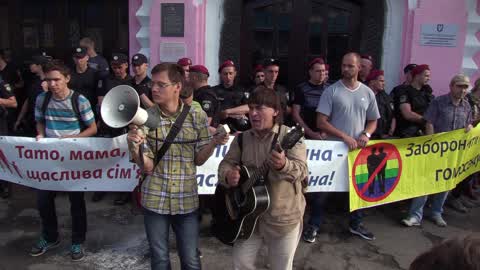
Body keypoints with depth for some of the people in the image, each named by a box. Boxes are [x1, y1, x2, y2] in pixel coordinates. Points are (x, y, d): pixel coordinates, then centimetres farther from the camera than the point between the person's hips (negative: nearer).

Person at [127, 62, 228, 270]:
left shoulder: (197, 117, -5)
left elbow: (198, 160, 1)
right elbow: (147, 167, -10)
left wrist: (214, 143, -17)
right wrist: (134, 146, -28)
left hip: (186, 200, 0)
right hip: (155, 199, 0)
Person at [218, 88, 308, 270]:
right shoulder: (242, 138, 3)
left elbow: (302, 170, -20)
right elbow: (226, 163, 4)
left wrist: (283, 165, -42)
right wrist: (228, 175, -20)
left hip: (283, 216, -3)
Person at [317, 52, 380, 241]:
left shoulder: (367, 93, 6)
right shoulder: (331, 91, -6)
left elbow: (373, 121, 14)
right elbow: (321, 122, -11)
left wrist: (366, 135, -8)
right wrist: (345, 137, -19)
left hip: (358, 149, 4)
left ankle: (356, 224, 32)